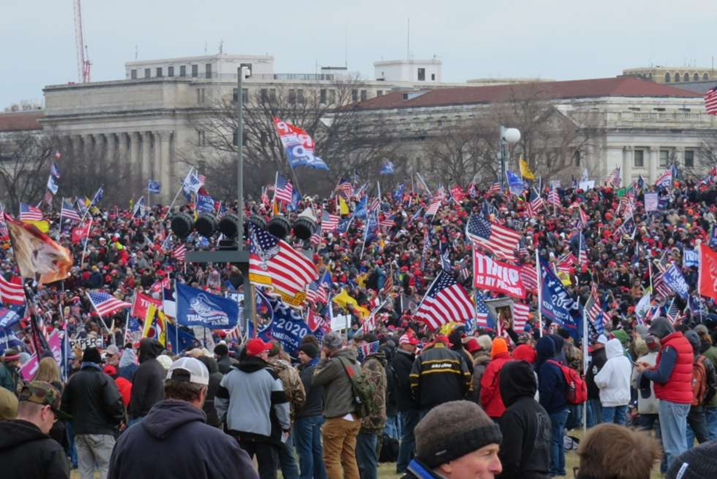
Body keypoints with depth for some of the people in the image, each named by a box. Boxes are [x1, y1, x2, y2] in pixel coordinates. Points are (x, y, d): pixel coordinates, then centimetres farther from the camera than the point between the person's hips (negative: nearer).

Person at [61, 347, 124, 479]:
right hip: (102, 430, -6)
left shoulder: (73, 379, 10)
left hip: (80, 430, 6)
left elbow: (64, 404, 13)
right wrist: (120, 418, -2)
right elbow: (114, 403, -20)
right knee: (107, 468, -4)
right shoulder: (103, 379, -11)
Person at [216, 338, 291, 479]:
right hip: (265, 430, -4)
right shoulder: (270, 375, -8)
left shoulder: (230, 375, 6)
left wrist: (226, 419, 23)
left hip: (238, 430, 4)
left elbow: (220, 401, 12)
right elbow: (281, 404, -7)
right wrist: (285, 426, 4)